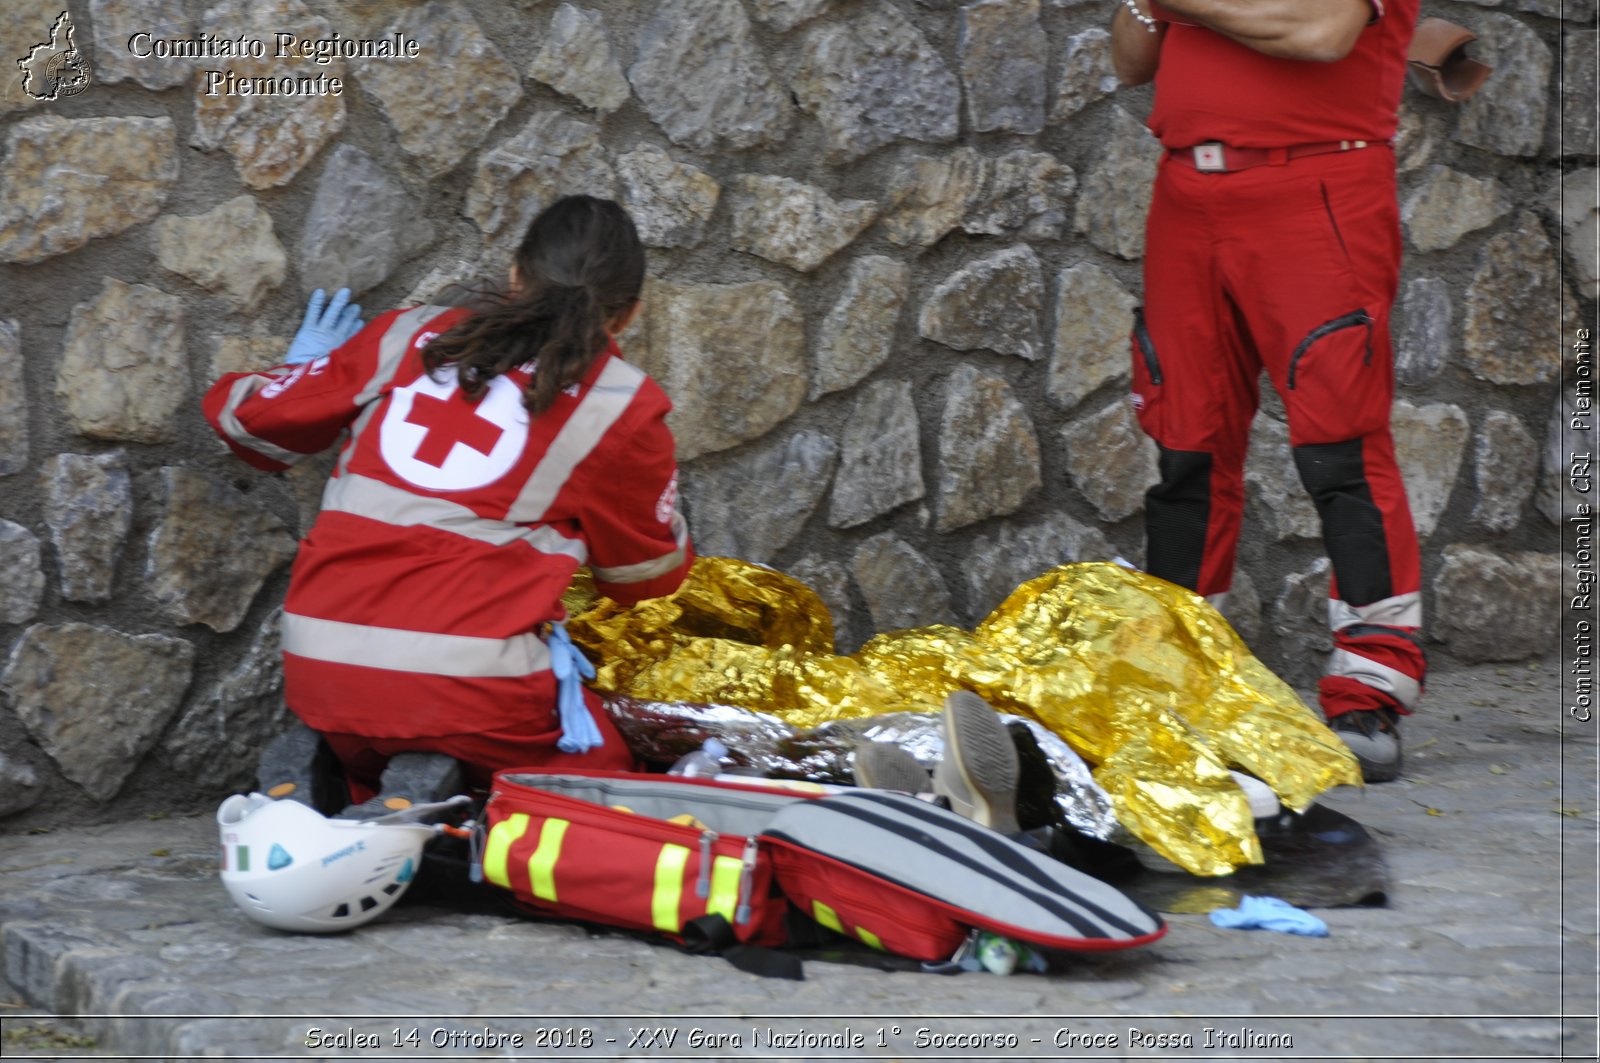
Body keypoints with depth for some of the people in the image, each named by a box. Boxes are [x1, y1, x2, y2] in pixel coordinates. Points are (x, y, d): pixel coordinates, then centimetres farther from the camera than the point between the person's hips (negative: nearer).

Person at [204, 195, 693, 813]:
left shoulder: (408, 336, 10)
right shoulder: (620, 406, 2)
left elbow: (244, 414, 18)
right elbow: (652, 574, 16)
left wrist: (310, 369, 40)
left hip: (318, 670, 5)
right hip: (465, 685, -5)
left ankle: (314, 763, 0)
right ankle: (425, 785, -7)